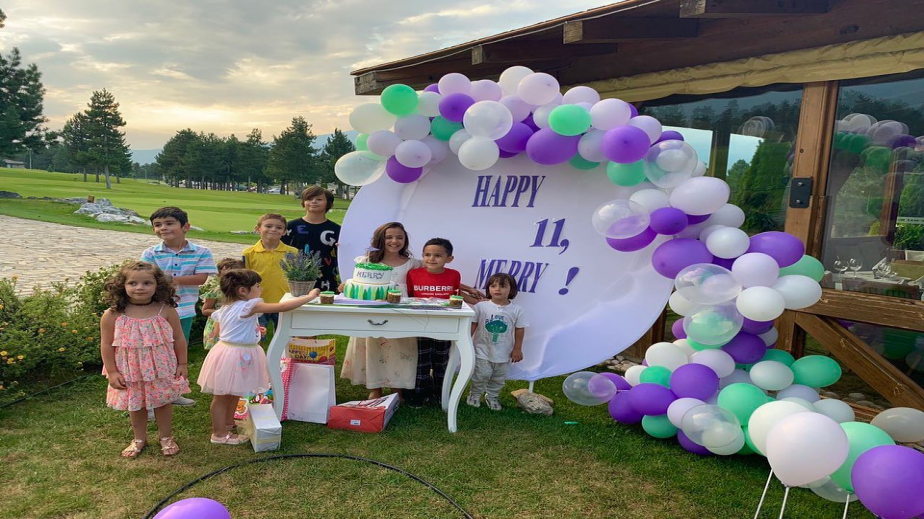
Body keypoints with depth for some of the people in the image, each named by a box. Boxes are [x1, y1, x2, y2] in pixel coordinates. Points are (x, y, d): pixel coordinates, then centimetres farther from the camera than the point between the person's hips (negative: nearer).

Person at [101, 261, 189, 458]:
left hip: (162, 369, 0)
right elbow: (106, 346, -6)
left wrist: (182, 364, -1)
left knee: (162, 402, 15)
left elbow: (179, 339, -4)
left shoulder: (166, 311, -14)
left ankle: (166, 437, 37)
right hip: (130, 371, 0)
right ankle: (139, 439, 39)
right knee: (135, 405, 17)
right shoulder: (112, 316, -14)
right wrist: (112, 372, -6)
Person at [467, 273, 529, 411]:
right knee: (481, 375, 2)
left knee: (499, 378, 13)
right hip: (483, 350, -2)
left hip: (504, 352, 2)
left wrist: (517, 349, 0)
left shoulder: (517, 310, -7)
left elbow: (520, 330, -1)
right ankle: (474, 395, 25)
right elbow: (473, 325, -2)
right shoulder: (481, 306, -9)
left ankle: (492, 397, 33)